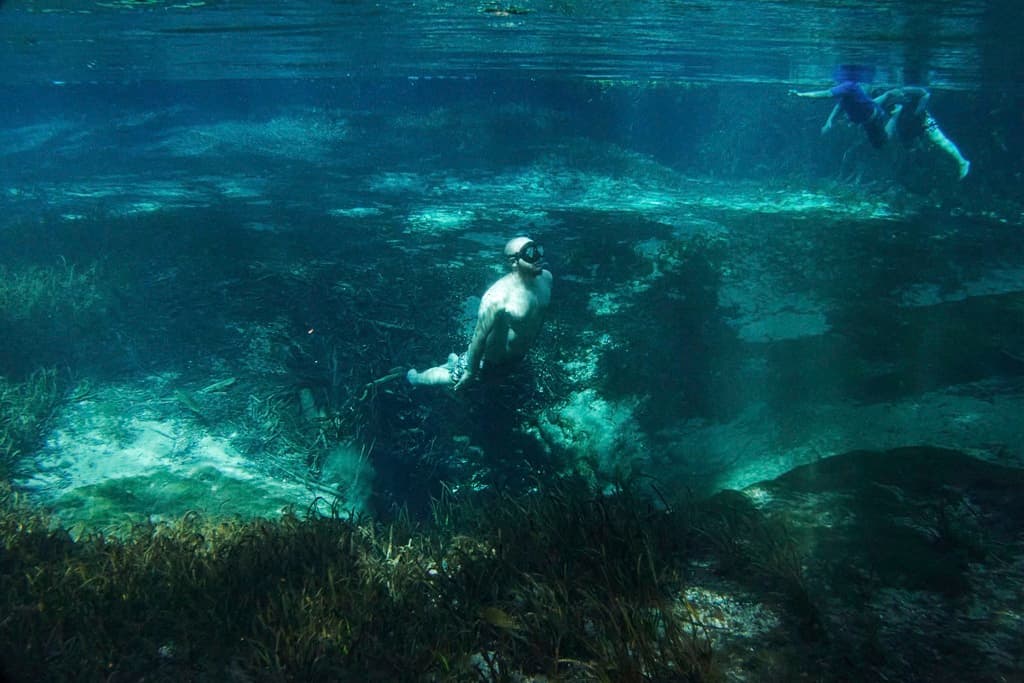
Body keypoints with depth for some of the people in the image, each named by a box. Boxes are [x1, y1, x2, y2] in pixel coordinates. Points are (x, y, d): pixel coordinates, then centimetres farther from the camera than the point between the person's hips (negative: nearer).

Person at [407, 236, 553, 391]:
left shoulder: (546, 277, -13)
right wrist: (470, 371, -20)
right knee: (452, 377, 16)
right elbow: (480, 336, -28)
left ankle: (455, 361, 61)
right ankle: (413, 378, 45)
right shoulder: (498, 296, -37)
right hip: (490, 359, -6)